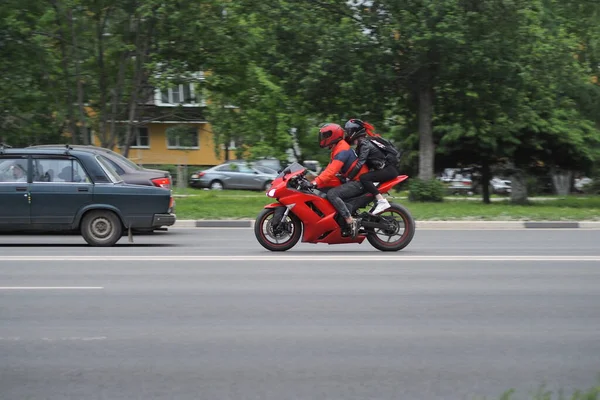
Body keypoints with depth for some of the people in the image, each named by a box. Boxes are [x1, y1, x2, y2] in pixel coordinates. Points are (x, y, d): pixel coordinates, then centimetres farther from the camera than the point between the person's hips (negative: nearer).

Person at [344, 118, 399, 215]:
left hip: (389, 170, -10)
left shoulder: (365, 144, -14)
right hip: (387, 169, 10)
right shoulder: (362, 143, 16)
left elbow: (360, 163, -23)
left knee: (363, 178, -25)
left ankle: (382, 201, -30)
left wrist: (348, 177, -22)